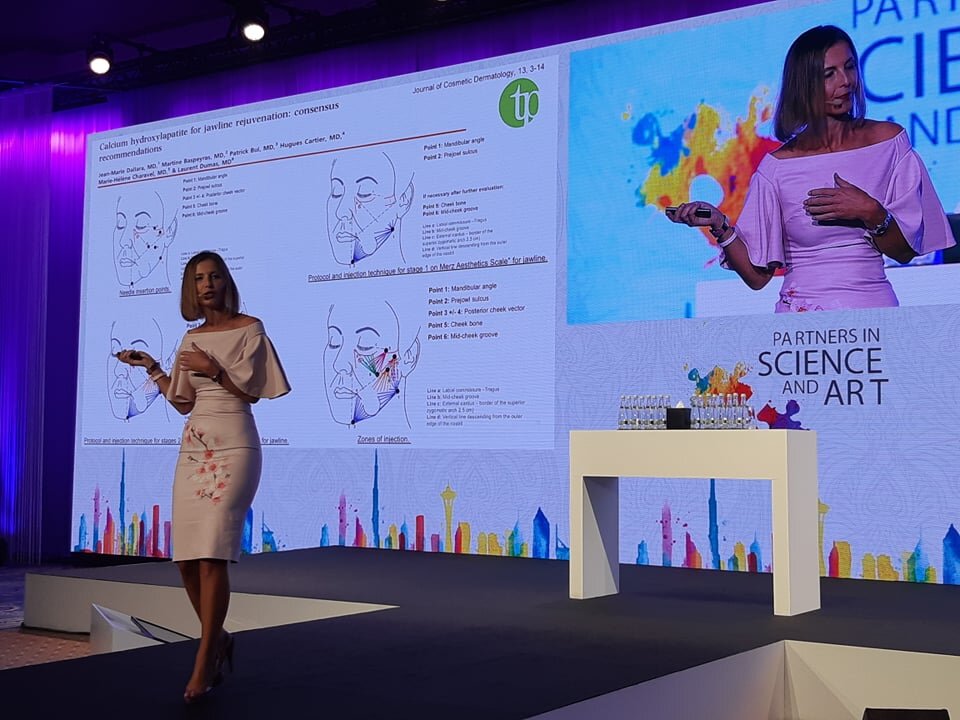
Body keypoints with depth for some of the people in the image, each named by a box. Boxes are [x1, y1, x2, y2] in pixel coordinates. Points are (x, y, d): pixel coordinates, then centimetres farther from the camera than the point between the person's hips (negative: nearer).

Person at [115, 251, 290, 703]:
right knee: (186, 558, 2)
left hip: (233, 447, -6)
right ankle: (218, 640, 23)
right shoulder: (191, 339, 16)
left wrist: (213, 368, -14)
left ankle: (204, 665, -6)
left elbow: (252, 392, -4)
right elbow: (183, 403, 17)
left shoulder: (249, 329, 0)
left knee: (212, 556, -13)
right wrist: (152, 369, 14)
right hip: (193, 448, 6)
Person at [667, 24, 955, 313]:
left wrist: (871, 213, -12)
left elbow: (905, 252, 5)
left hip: (871, 311, 2)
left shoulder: (888, 142, 5)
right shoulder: (777, 166, 2)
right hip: (799, 316, -2)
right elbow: (757, 274, 1)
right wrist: (720, 226, -13)